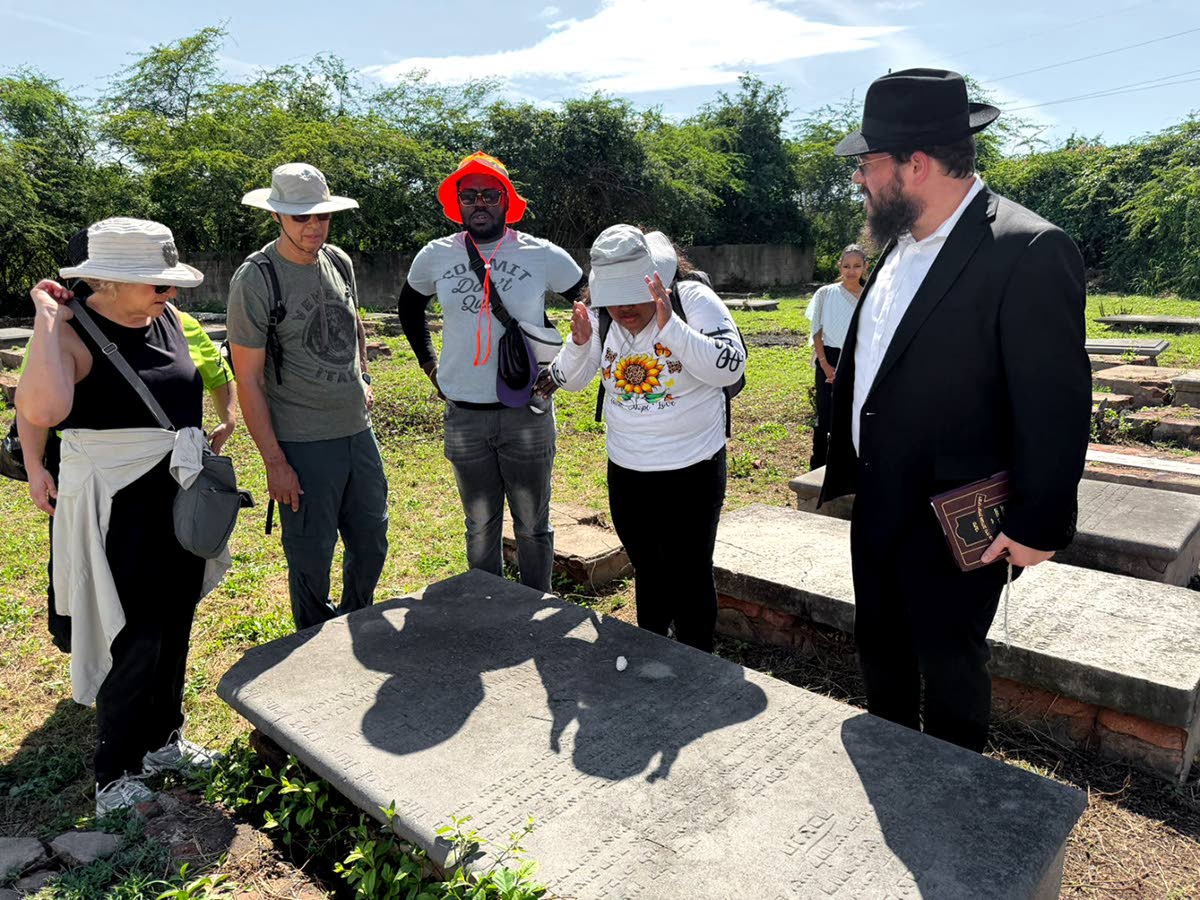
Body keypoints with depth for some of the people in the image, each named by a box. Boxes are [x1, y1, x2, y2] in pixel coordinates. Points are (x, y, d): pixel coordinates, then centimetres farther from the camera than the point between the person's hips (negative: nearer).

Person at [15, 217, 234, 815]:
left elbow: (208, 375, 19)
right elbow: (40, 411, -38)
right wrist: (47, 318, -28)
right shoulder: (73, 334, -18)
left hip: (180, 499, 7)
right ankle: (114, 775, 21)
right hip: (118, 511, -7)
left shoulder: (167, 318, 2)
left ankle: (162, 740, 37)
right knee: (135, 640, 0)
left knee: (174, 627, 17)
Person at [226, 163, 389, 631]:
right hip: (303, 444, -6)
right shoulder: (255, 279, -12)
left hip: (358, 430, 6)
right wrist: (274, 461, -14)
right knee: (311, 559, 5)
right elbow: (248, 379, -12)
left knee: (372, 544, 16)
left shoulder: (339, 262, 6)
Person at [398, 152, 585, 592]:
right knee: (480, 527, 15)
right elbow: (409, 306, 23)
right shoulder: (436, 256, 4)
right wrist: (428, 362, 14)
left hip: (527, 413, -2)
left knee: (532, 525, 9)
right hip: (463, 416, 2)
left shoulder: (543, 255, -4)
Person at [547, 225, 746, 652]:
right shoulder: (599, 315, -4)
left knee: (691, 574, 8)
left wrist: (669, 325, -34)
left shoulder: (694, 299, -15)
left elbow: (731, 368, -26)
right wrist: (579, 342, -19)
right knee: (648, 571, 19)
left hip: (693, 471, -4)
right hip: (627, 472, 4)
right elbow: (568, 381, 2)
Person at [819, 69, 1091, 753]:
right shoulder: (901, 243, 6)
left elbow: (1055, 406, -19)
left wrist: (1037, 526, -14)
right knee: (881, 655, 23)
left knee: (950, 671, 13)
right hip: (878, 505, 8)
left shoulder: (1029, 252, -20)